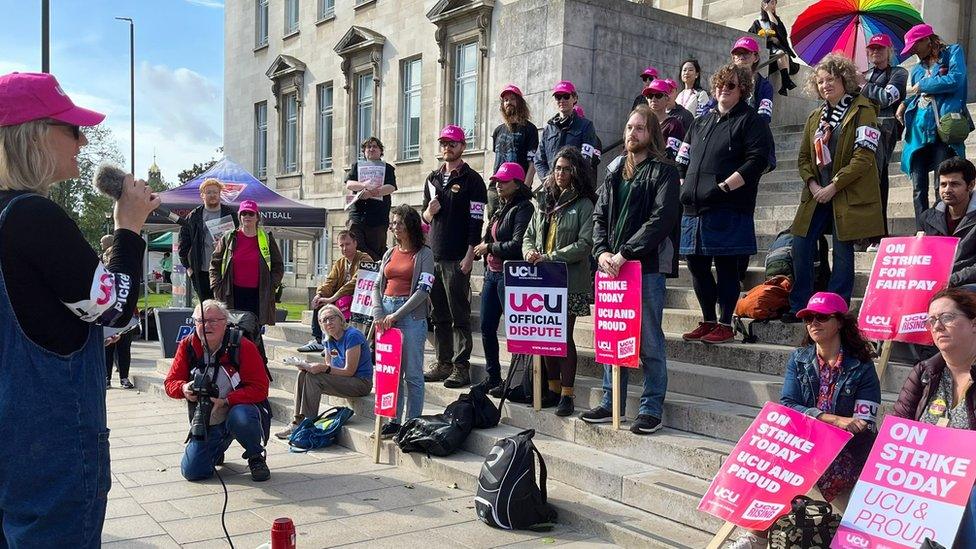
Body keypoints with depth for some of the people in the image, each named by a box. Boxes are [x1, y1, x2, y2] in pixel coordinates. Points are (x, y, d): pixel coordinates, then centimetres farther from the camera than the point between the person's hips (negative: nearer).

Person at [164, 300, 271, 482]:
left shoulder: (243, 346, -16)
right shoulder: (187, 346, -3)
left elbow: (259, 388, -20)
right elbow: (170, 383, 1)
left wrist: (226, 401, -30)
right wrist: (184, 389, -23)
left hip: (238, 408, -4)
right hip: (205, 422, 4)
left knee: (241, 417, -40)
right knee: (191, 472, -6)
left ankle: (256, 458, -7)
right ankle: (218, 450, 31)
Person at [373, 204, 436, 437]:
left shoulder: (424, 254, -1)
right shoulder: (390, 253, 15)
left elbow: (423, 289, -10)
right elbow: (377, 286, 12)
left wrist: (396, 315, -13)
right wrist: (378, 314, -5)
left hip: (411, 315, -5)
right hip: (386, 312, 6)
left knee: (412, 373, -1)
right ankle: (393, 421, 15)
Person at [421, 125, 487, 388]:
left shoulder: (472, 180, -2)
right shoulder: (433, 178, 18)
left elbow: (477, 220, -9)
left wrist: (469, 256, -15)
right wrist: (429, 212, 0)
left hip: (458, 258, -6)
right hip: (434, 256, 7)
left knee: (460, 315, -4)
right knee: (439, 315, 10)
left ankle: (461, 367, 0)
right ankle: (443, 364, 17)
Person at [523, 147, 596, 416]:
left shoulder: (584, 205, -3)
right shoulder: (546, 203, 17)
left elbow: (584, 244, -13)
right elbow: (528, 235, 18)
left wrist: (550, 257, -17)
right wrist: (530, 252, -4)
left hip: (570, 280, -6)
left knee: (564, 335, -3)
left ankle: (567, 394, 5)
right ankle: (553, 387, 20)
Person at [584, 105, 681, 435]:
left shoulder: (663, 172, -2)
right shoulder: (614, 172, 17)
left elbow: (661, 219, -13)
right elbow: (599, 216, 13)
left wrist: (624, 253, -17)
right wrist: (602, 252, -5)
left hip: (647, 267, -6)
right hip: (611, 266, 6)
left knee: (649, 342, 1)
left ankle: (652, 408, 10)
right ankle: (611, 403, 21)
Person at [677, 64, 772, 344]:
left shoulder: (751, 121, 1)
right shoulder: (702, 122, 22)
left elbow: (757, 160, -11)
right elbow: (684, 160, 26)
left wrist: (724, 186, -17)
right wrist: (685, 187, 10)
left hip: (728, 208, -7)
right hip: (695, 206, 7)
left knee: (726, 266, -3)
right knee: (697, 264, 9)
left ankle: (725, 324, 6)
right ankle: (708, 321, 20)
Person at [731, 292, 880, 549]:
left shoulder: (862, 367, -2)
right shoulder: (799, 359, 8)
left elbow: (864, 425, -8)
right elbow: (786, 405, -5)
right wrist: (832, 419, -21)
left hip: (846, 452, -3)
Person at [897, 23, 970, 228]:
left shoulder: (953, 53, 9)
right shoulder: (917, 69, 24)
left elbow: (955, 80, -8)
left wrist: (921, 86, 2)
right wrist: (903, 105, 4)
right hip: (918, 130, 5)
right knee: (918, 188, -1)